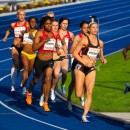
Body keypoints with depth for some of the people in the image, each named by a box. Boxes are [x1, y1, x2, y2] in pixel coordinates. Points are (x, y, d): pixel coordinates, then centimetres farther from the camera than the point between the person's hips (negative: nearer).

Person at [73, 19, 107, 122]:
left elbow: (101, 56, 21)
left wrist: (103, 60, -2)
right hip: (81, 67, -4)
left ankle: (84, 116, -1)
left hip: (91, 69, 4)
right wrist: (85, 63, -18)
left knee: (90, 93, -5)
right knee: (79, 95, -8)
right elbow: (75, 53, -11)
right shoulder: (84, 40, -8)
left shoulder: (100, 43, 8)